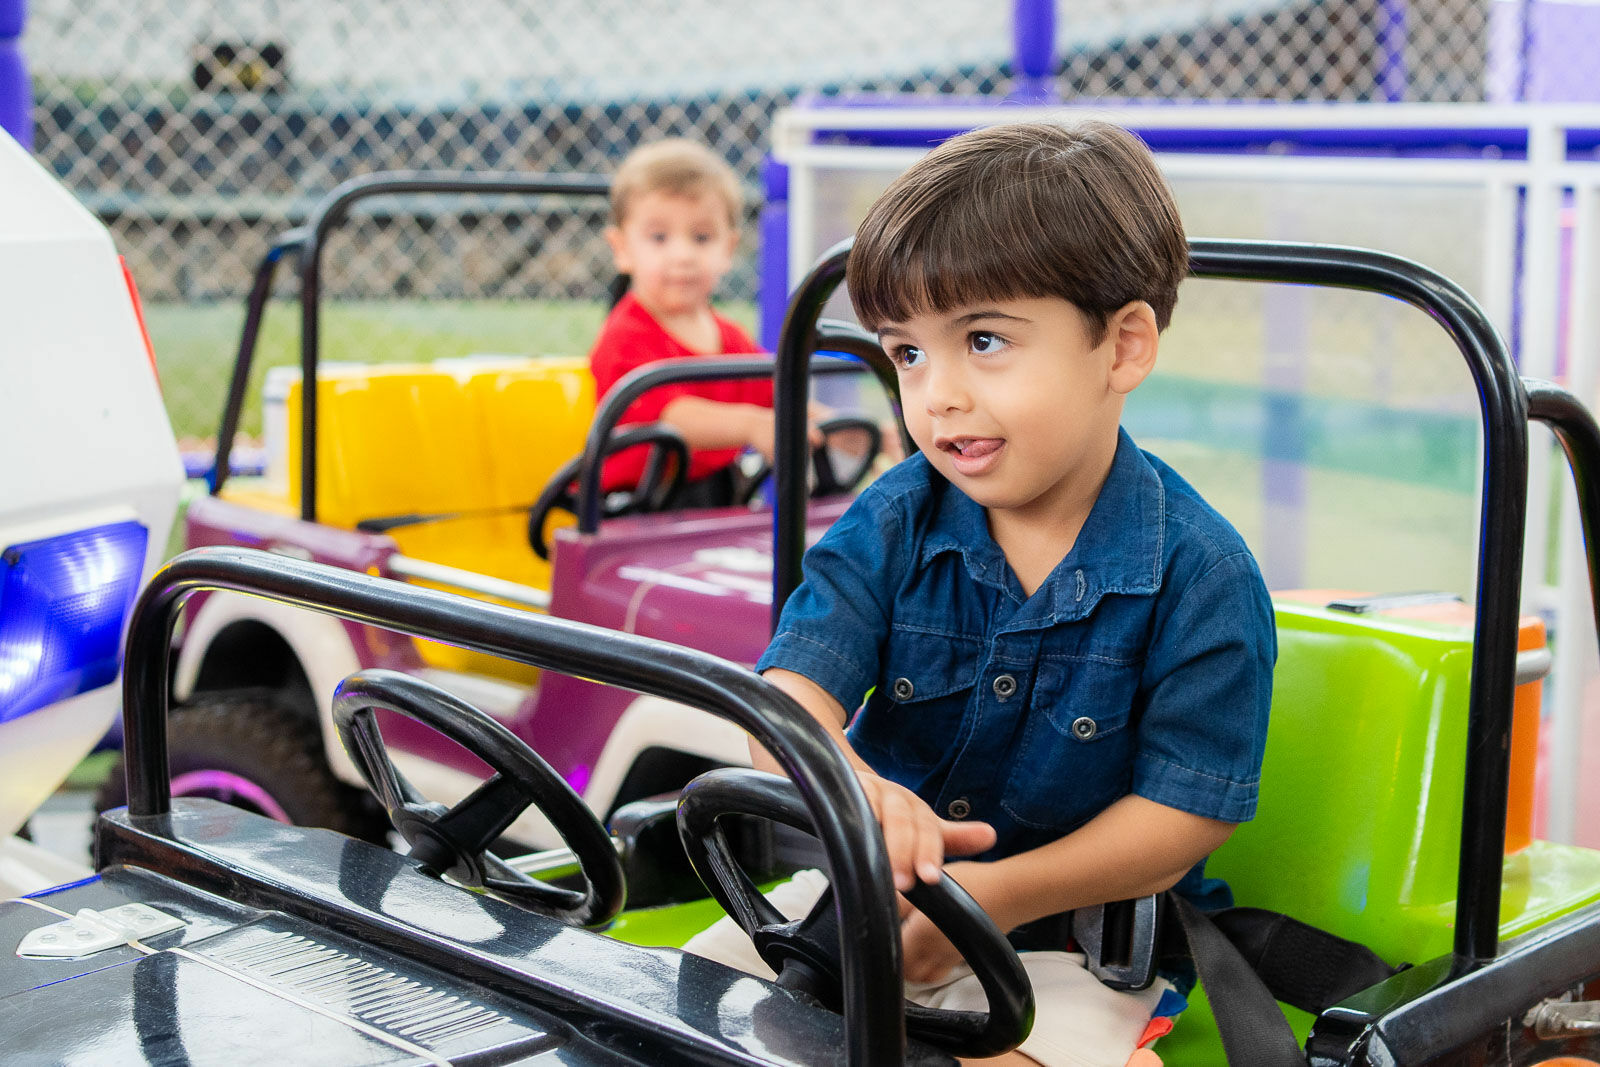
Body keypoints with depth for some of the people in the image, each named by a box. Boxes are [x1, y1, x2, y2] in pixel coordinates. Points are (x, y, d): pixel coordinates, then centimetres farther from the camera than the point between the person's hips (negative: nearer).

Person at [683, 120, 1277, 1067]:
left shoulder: (1200, 572, -14)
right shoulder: (895, 523, -3)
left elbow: (1187, 812, -14)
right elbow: (791, 690, -15)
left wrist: (999, 895, -28)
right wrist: (852, 788, -40)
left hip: (1076, 927, -4)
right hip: (870, 889, 4)